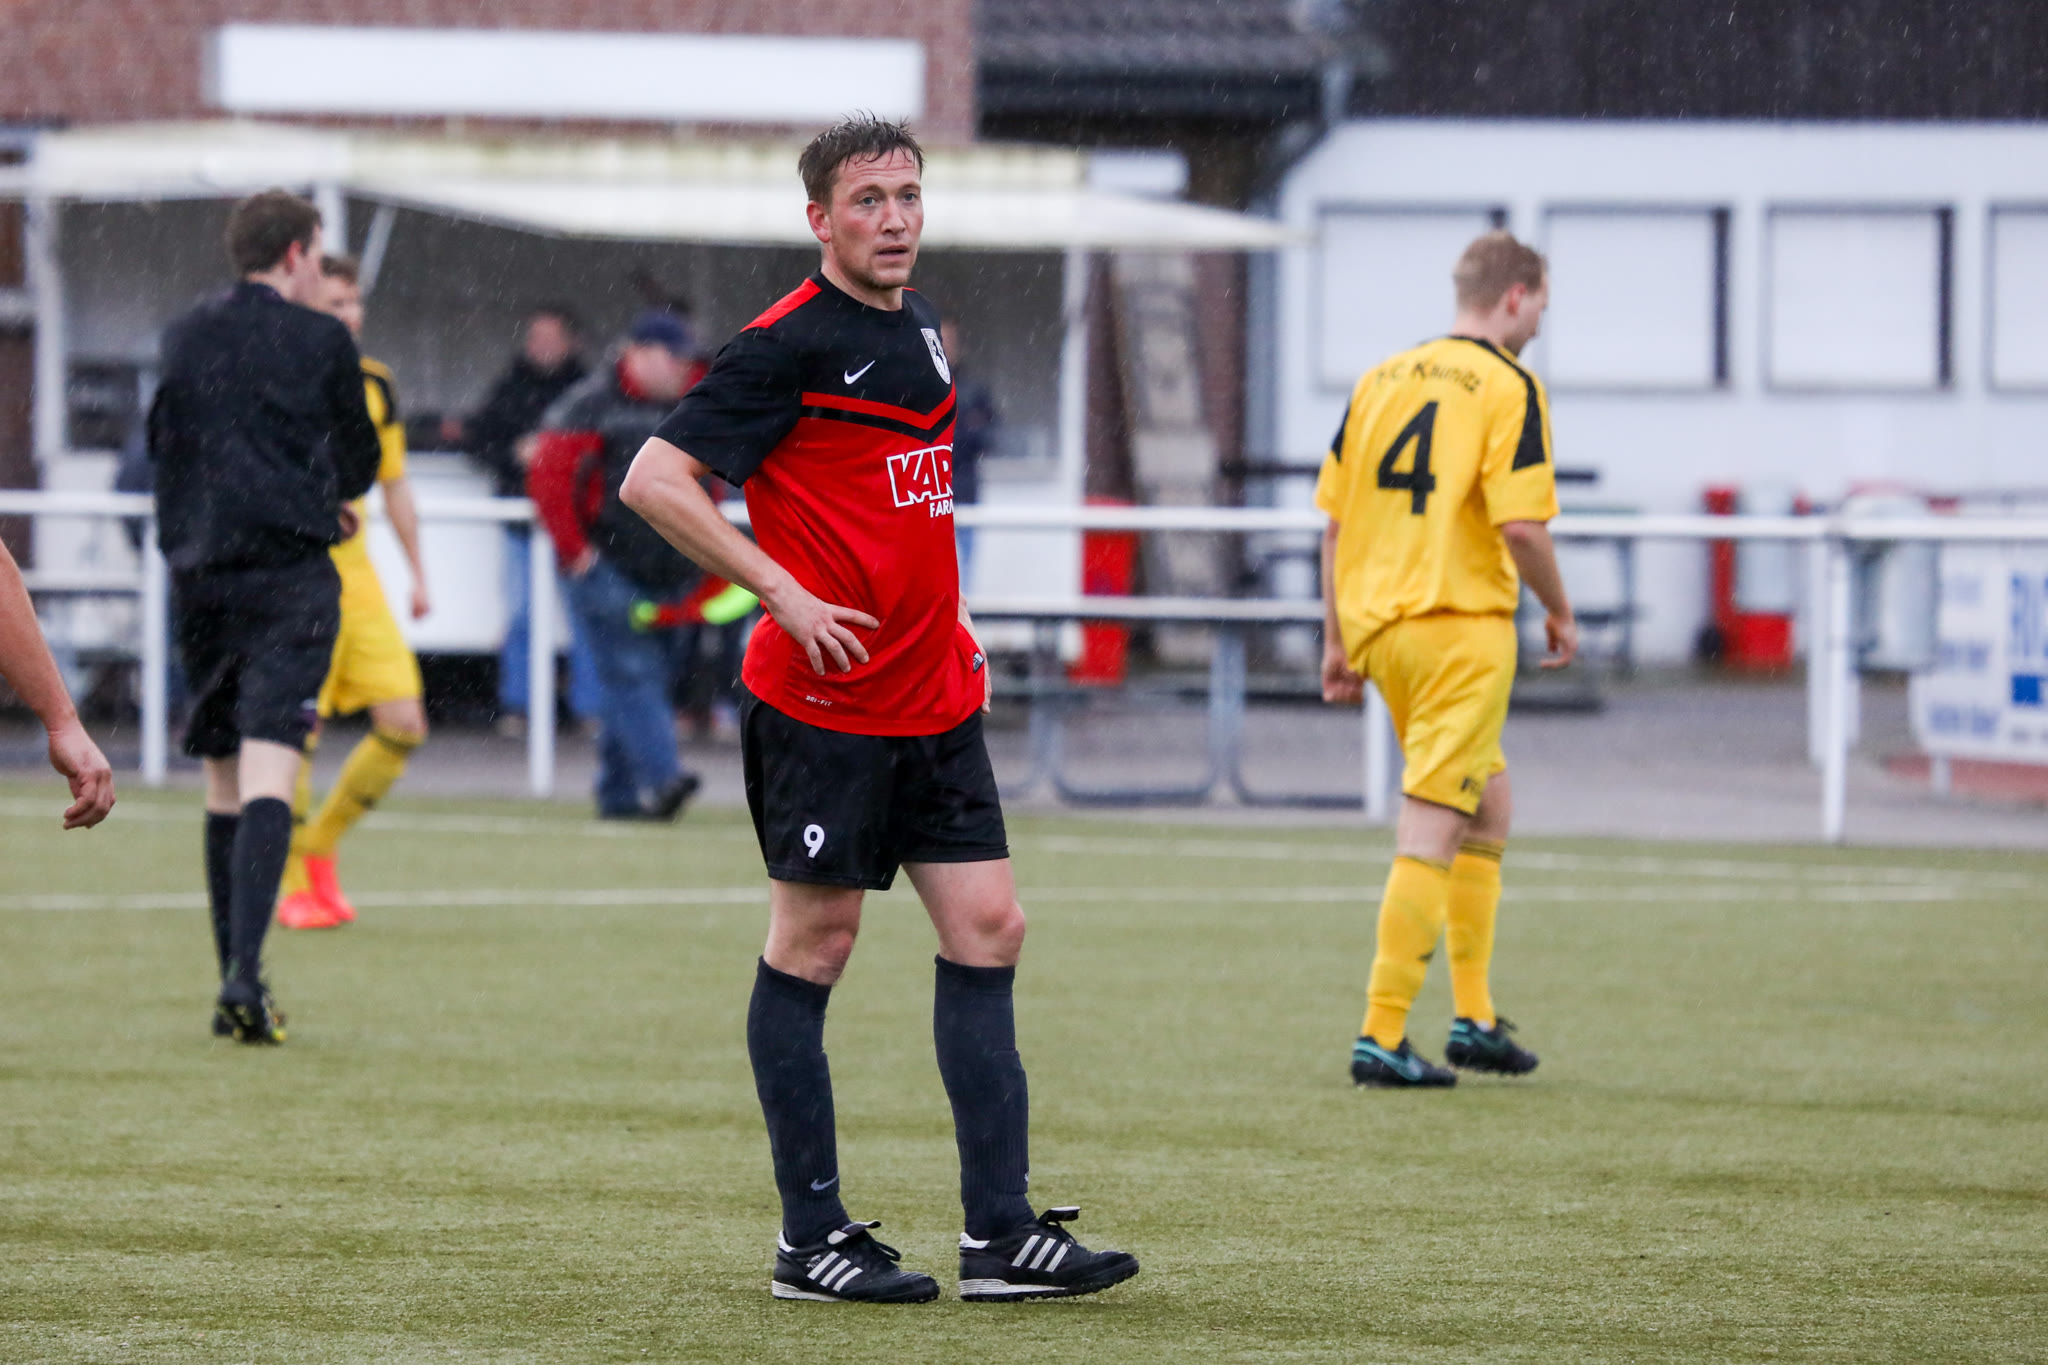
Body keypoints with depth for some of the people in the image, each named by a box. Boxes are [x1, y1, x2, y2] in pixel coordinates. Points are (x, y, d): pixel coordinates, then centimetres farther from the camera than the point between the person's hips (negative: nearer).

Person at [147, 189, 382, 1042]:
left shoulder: (183, 339, 10)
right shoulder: (321, 342, -2)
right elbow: (361, 466, 6)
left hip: (197, 577, 4)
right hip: (291, 574, -4)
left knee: (224, 785, 13)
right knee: (268, 773, -12)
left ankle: (234, 983, 13)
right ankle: (246, 970, -26)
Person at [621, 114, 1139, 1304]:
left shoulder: (922, 327, 12)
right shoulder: (790, 345, -12)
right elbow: (654, 480, -15)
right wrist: (784, 592, -17)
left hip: (936, 701, 8)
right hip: (824, 702, -8)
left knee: (988, 930, 3)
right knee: (813, 947, 0)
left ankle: (1001, 1232, 4)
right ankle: (811, 1238, 6)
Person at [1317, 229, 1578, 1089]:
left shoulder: (1382, 380, 12)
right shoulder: (1508, 387, -8)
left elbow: (1334, 517, 11)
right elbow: (1522, 526, -16)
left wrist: (1338, 640, 15)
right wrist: (1559, 612, 0)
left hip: (1378, 622, 7)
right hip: (1463, 627, -7)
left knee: (1487, 809, 22)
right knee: (1430, 836, -6)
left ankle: (1474, 1018, 22)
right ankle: (1382, 1037, -9)